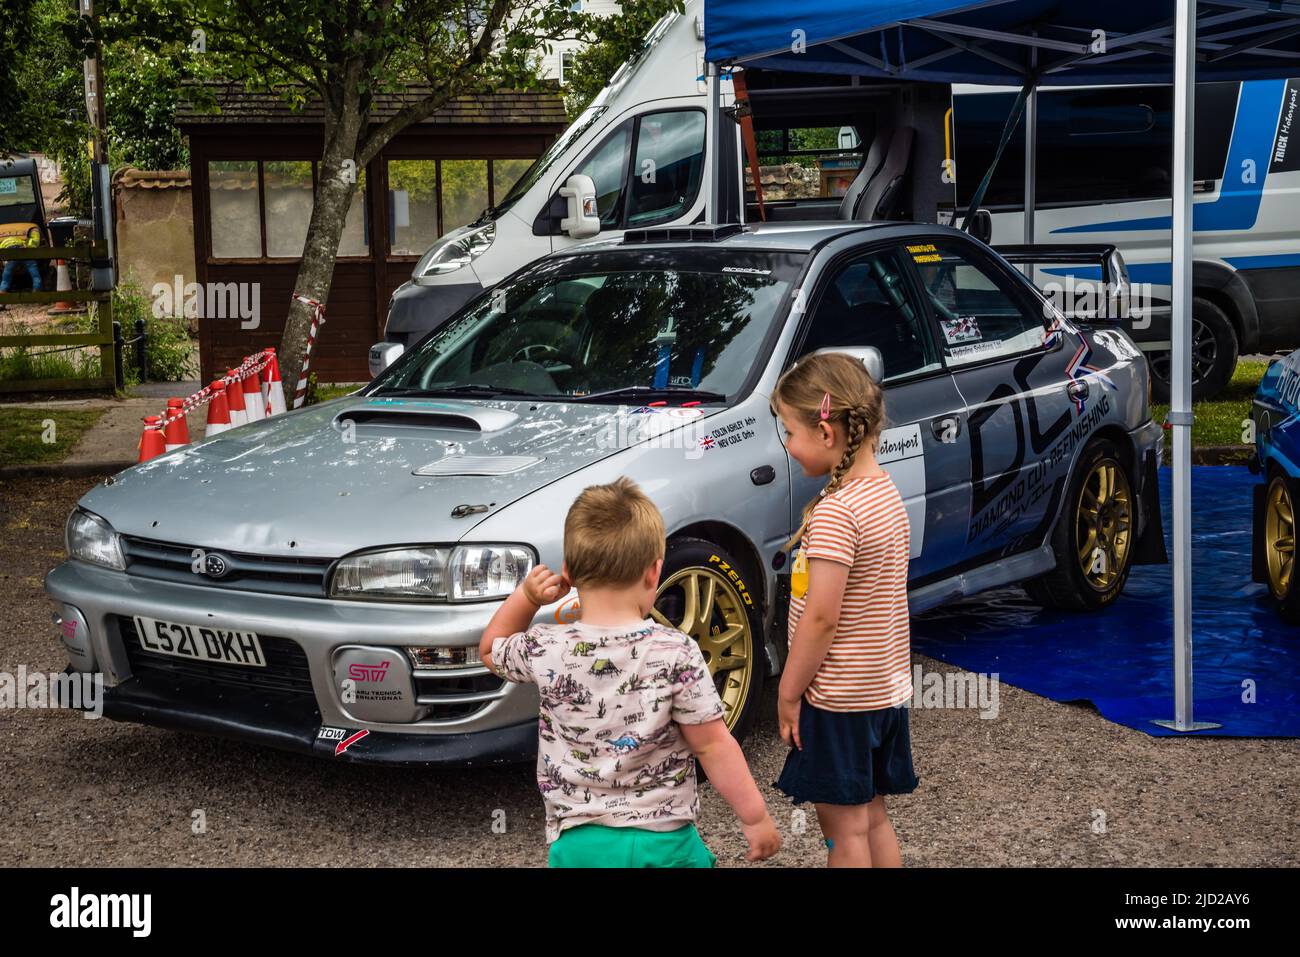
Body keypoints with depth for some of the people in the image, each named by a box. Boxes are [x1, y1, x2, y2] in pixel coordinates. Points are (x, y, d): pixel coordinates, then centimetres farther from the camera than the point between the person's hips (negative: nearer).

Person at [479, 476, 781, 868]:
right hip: (666, 841, -1)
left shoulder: (545, 651, -7)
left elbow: (491, 650, 16)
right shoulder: (677, 652, -13)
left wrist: (526, 595, 4)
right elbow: (713, 745, -9)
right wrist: (755, 817, 1)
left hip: (580, 845, 2)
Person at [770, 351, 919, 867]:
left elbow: (820, 618, -22)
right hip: (886, 687, 9)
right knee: (872, 817, 17)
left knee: (844, 828, 2)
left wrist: (788, 693, -11)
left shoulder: (835, 511, -21)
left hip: (839, 696, -9)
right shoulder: (885, 491, 6)